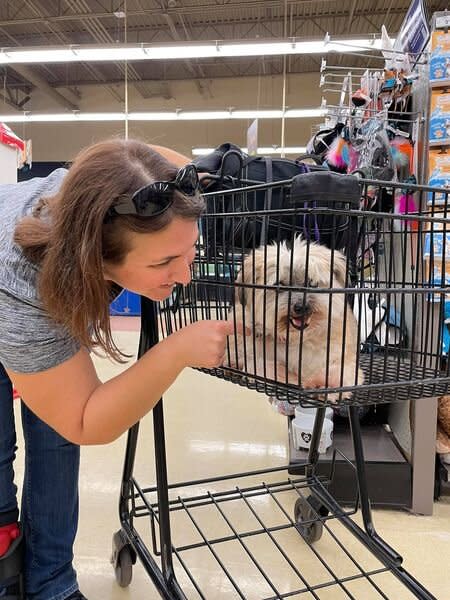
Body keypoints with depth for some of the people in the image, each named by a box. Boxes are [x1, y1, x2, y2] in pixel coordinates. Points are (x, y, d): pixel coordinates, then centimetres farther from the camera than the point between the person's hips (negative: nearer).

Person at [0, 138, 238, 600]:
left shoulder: (105, 201, -35)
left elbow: (167, 159, -10)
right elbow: (86, 425, -37)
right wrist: (178, 352, -48)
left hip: (56, 300, 4)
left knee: (55, 437, 0)